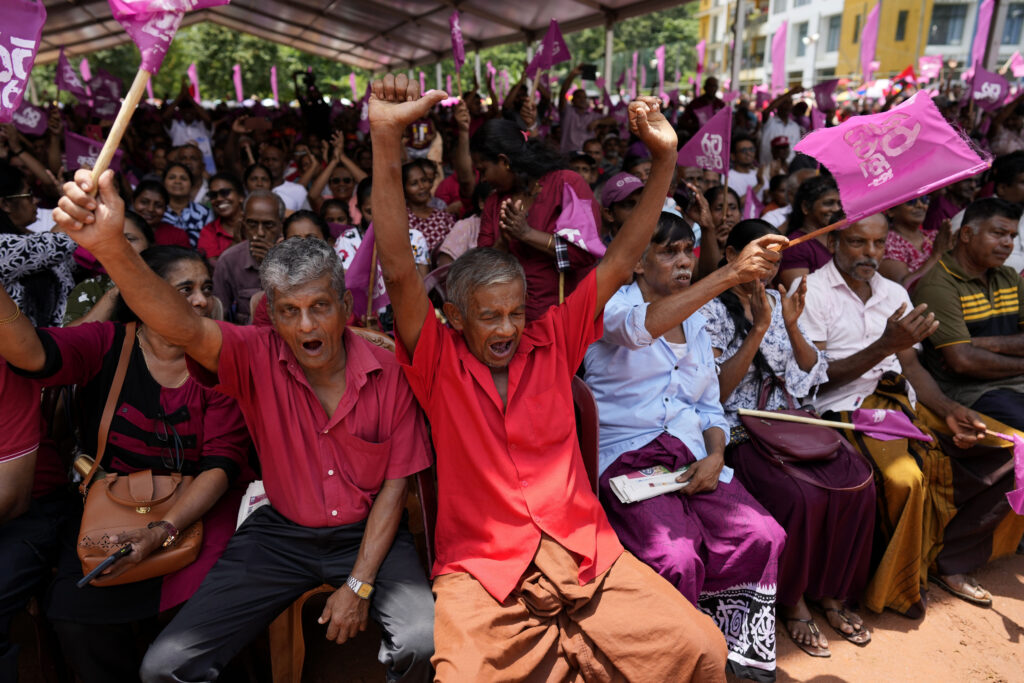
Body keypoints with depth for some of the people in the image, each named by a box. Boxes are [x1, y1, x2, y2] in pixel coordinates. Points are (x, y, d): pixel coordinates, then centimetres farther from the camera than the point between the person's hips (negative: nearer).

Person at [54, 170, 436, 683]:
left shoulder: (388, 374, -12)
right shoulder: (257, 358, -11)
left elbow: (395, 482, -8)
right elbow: (183, 327, -32)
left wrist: (359, 584, -11)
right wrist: (110, 247, -49)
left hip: (367, 533, -1)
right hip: (280, 531, 2)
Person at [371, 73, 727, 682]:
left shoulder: (552, 341, 5)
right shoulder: (440, 362, -2)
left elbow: (621, 260, 4)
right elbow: (399, 272, -16)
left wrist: (665, 158, -3)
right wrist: (387, 138, -25)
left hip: (585, 551, 3)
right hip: (480, 568, -2)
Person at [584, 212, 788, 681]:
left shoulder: (695, 324, 20)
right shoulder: (613, 304, 0)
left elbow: (710, 408, 20)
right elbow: (641, 326, -27)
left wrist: (715, 456, -2)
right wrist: (730, 274, -35)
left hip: (692, 459, 6)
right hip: (626, 458, -5)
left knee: (762, 537, -19)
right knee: (675, 556, -28)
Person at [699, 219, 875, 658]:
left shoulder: (778, 301, 14)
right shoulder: (710, 310, -5)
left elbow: (813, 375, 13)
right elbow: (717, 391, -13)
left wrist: (792, 326, -4)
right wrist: (758, 329, -17)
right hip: (740, 433, -6)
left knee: (858, 481, -16)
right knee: (801, 496, -27)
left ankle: (830, 590, 5)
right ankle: (790, 600, -1)